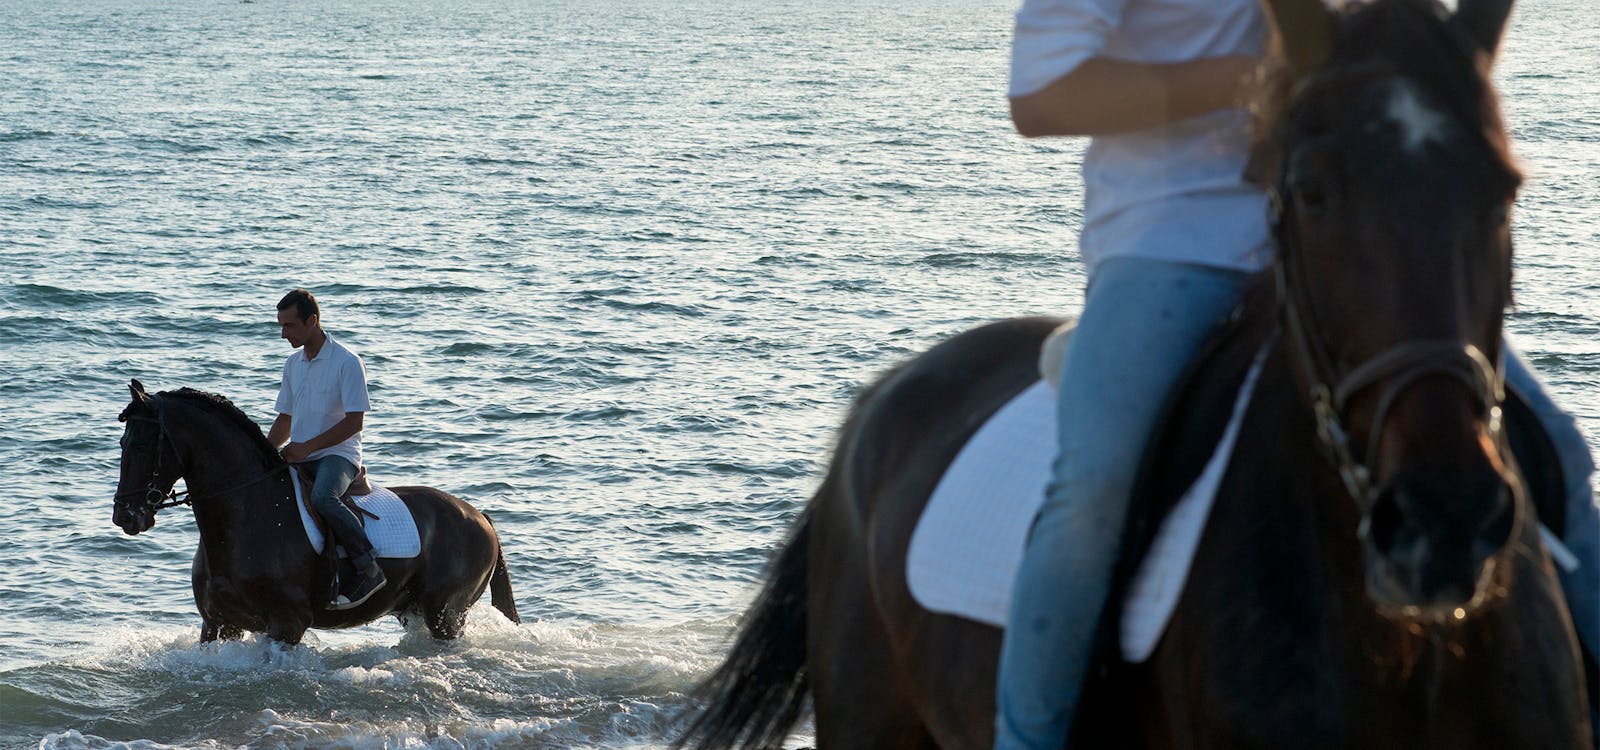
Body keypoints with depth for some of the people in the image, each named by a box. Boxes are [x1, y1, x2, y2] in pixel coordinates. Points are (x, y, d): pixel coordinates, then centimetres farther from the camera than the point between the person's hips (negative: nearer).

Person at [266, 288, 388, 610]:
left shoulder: (347, 362, -9)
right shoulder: (293, 364, 14)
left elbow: (355, 421, -15)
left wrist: (307, 446, -21)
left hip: (338, 454, -8)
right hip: (299, 457, 8)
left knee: (322, 498, -36)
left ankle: (370, 570, -29)